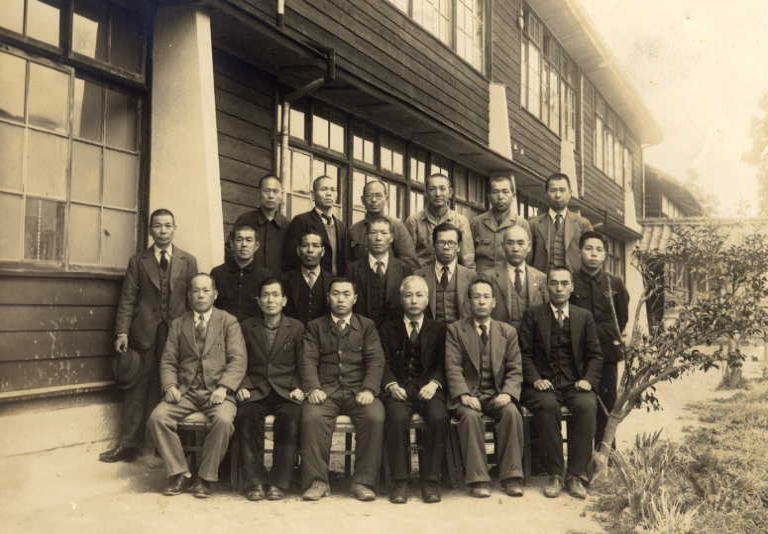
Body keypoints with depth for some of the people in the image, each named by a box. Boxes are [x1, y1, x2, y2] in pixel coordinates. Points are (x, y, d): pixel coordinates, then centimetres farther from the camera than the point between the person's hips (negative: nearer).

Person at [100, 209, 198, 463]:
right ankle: (129, 444, 10)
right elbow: (127, 299, 5)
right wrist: (122, 332, -5)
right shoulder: (138, 261, 9)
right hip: (144, 333, 0)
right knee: (137, 387, 2)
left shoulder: (188, 261, 8)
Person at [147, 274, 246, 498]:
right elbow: (168, 361, 12)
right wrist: (170, 386, -8)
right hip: (185, 391, 3)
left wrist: (223, 387, -18)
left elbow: (238, 360, -2)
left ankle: (206, 477, -13)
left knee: (223, 420, -32)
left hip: (217, 391, -3)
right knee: (157, 418, -22)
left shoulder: (228, 322, 7)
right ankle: (179, 473, -6)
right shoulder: (178, 324, 17)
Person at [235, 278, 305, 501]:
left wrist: (298, 389, -6)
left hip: (286, 391, -1)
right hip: (256, 391, 1)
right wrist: (242, 387, -4)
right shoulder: (247, 327, 15)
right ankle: (254, 482, -21)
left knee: (290, 418, -32)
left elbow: (302, 366, 10)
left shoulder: (296, 328, 12)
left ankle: (279, 482, -22)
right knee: (245, 416, -31)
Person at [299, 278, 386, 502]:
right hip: (326, 389, 0)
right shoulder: (315, 327, 17)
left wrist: (368, 389, -13)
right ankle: (317, 481, -18)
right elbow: (308, 360, 4)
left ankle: (363, 482, -18)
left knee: (375, 417, -29)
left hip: (358, 389, 0)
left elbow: (375, 360, 5)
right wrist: (313, 388, -15)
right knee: (311, 417, -30)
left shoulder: (367, 326, 17)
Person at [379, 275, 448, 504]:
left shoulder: (438, 329, 18)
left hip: (428, 388, 1)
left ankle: (430, 481, -18)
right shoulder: (387, 328, 16)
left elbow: (442, 364, 8)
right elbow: (384, 363, 6)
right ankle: (400, 481, -20)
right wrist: (392, 384, -13)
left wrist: (434, 383, -12)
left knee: (438, 417, -30)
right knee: (397, 418, -32)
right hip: (399, 388, 0)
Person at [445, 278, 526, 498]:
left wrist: (507, 393, -14)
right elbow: (453, 368, -5)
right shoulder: (455, 330, 6)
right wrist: (464, 395, -20)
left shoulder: (508, 332, 12)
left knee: (512, 412, -28)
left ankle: (511, 477, -18)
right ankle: (478, 480, -24)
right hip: (468, 394, -2)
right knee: (470, 416, -32)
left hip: (496, 395, 2)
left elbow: (515, 370, 6)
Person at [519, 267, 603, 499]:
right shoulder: (533, 315, 8)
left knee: (587, 405, -30)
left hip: (574, 384, 2)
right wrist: (535, 379, -12)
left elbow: (595, 355, 12)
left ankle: (576, 475, -20)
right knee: (547, 406, -33)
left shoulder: (584, 317, 15)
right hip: (543, 384, -1)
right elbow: (525, 353, 3)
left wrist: (588, 380, -6)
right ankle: (555, 474, -22)